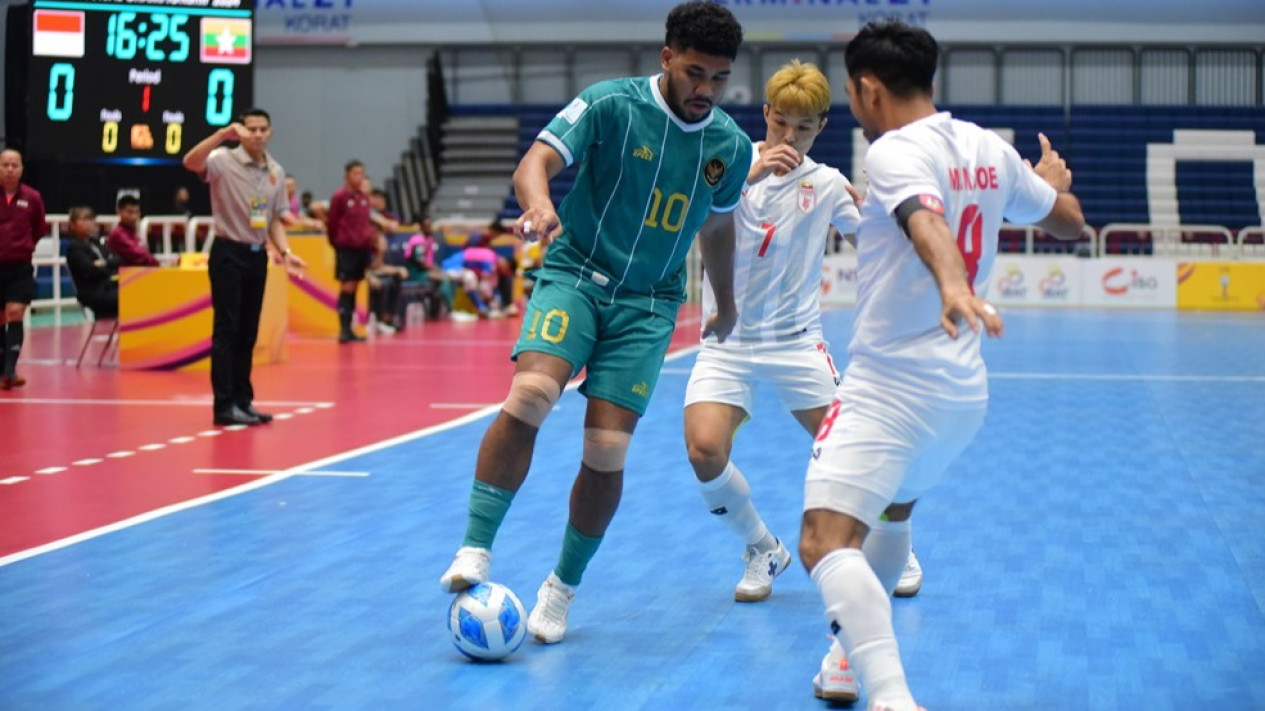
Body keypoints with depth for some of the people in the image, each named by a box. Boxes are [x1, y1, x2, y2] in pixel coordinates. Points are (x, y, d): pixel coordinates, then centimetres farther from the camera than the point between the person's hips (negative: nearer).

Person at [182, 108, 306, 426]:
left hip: (257, 255, 6)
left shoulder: (276, 171, 8)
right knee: (227, 331, -5)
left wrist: (285, 251, 1)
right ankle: (225, 405, -3)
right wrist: (224, 134, -40)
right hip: (228, 253, -6)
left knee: (248, 333, 10)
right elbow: (190, 162, -31)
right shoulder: (224, 161, -10)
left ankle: (242, 399, 17)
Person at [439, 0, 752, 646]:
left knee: (607, 450, -8)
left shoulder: (731, 147, 3)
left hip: (648, 303, 3)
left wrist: (726, 305, 33)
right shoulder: (610, 105, -10)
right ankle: (475, 550, -21)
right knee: (530, 392, -29)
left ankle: (563, 588, 13)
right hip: (577, 272, -3)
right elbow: (536, 162, -20)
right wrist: (539, 203, -43)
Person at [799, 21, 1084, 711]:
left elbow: (928, 220, -34)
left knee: (826, 542, -20)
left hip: (889, 389, -9)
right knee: (892, 511, 32)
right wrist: (1054, 181, 44)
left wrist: (953, 286, -53)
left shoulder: (894, 151, -13)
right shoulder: (991, 149, 8)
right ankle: (856, 651, 47)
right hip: (964, 389, 9)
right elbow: (1069, 220, 21)